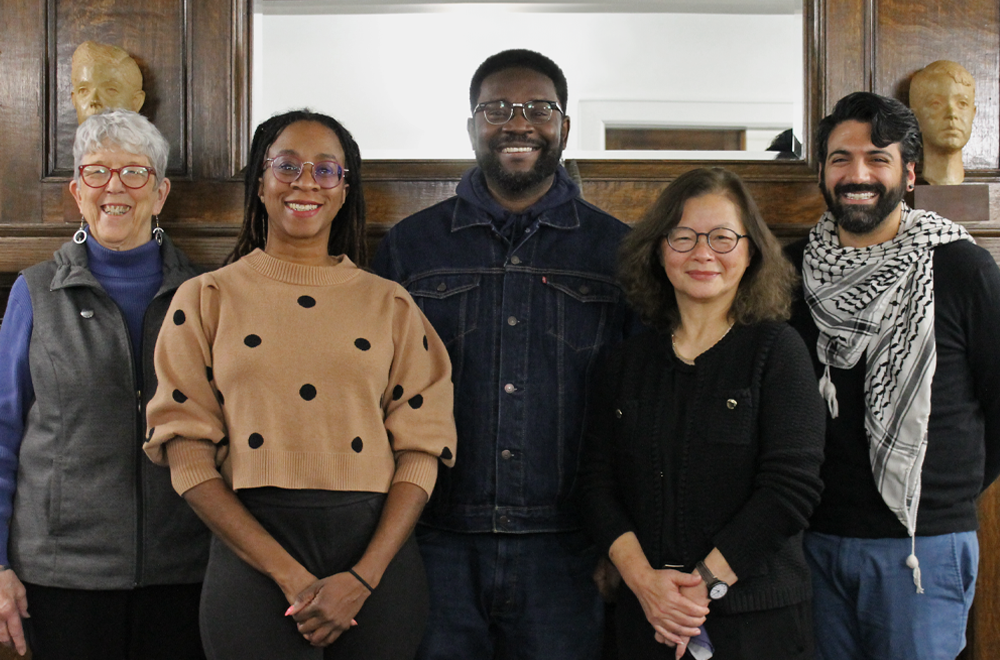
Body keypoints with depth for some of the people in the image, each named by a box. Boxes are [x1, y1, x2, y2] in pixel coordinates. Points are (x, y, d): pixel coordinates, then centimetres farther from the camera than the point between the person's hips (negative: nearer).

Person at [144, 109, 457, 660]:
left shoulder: (391, 304, 8)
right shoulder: (206, 299, 5)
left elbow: (420, 448, 2)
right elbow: (188, 453, -2)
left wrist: (363, 578, -11)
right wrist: (290, 575, -12)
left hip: (376, 552, 1)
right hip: (252, 551, -1)